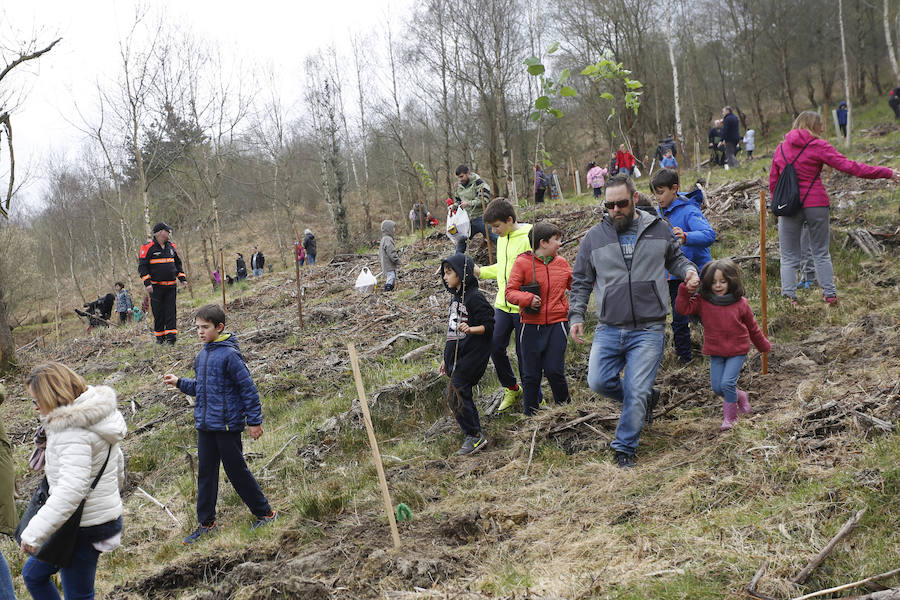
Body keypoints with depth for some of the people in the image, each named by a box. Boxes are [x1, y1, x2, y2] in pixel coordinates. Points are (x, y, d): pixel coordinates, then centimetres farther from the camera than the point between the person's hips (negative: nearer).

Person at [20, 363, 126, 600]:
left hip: (84, 530, -10)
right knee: (32, 573, 23)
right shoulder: (97, 418, 7)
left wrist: (34, 533, -30)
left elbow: (71, 489, -32)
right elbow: (118, 466, 18)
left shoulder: (73, 432, -23)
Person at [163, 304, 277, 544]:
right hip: (205, 425, 8)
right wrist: (179, 382, 7)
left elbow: (248, 388, -14)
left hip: (227, 425, -8)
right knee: (205, 473, 12)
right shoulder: (202, 356, 10)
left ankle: (265, 513, 17)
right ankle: (206, 523, 23)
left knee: (237, 471, 1)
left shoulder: (229, 354, -15)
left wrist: (254, 421, -12)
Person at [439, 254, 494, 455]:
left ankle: (474, 436, -4)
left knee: (455, 391, -13)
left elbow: (488, 327, -14)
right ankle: (476, 435, 17)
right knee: (462, 394, 8)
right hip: (457, 355, 9)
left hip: (472, 354, -9)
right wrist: (446, 358, 24)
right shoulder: (455, 297, 15)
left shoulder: (475, 297, -13)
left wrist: (470, 329, -33)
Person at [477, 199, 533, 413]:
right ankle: (512, 389, 25)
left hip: (523, 307, -7)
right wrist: (481, 272, 13)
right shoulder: (502, 238, 12)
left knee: (523, 353, 1)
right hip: (503, 305, 8)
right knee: (495, 347, 5)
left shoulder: (528, 239, -15)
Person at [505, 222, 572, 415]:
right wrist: (527, 298, -23)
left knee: (554, 371, -6)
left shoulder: (561, 263, 9)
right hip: (532, 325, -1)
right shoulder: (523, 263, -3)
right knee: (531, 374, 4)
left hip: (557, 323, 2)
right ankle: (530, 414, 20)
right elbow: (510, 292, -6)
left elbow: (576, 285, 24)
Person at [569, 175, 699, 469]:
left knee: (635, 393, -6)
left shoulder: (659, 229, 5)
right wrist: (576, 316, 4)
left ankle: (625, 448, 13)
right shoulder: (594, 238, 6)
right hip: (608, 329, 2)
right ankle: (645, 398, 23)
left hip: (648, 330, -2)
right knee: (598, 382, -7)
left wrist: (688, 270, -1)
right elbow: (581, 281, 13)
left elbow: (675, 258, 22)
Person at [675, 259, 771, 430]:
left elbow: (752, 327, 7)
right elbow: (683, 308, -15)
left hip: (737, 352, -3)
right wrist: (685, 290, -27)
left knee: (727, 383, -14)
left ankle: (730, 416, 8)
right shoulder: (702, 302, -5)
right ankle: (739, 396, 34)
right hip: (716, 352, 3)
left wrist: (764, 346, 18)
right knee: (716, 387, 4)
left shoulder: (740, 303, -6)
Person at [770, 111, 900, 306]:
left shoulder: (781, 148, 7)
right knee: (821, 253, 13)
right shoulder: (818, 146, -5)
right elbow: (848, 166, -9)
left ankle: (789, 295, -2)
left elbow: (773, 181, 10)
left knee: (789, 257, 8)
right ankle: (829, 294, 15)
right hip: (816, 205, -2)